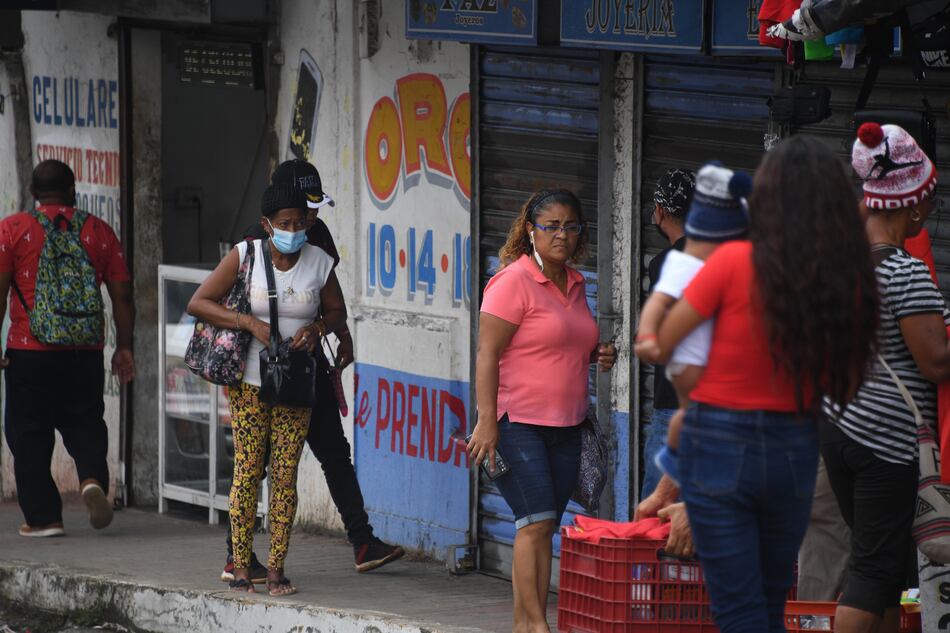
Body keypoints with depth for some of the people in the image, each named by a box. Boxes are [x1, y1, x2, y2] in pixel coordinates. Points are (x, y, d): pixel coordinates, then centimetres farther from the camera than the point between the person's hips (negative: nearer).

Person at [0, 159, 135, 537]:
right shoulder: (98, 231, 6)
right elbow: (122, 294, 6)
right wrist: (124, 347, 13)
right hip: (87, 351, 2)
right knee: (85, 424, 15)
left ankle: (43, 517, 5)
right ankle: (93, 478, -12)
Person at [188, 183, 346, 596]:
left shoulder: (319, 262, 0)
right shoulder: (245, 256, -7)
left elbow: (336, 311, 14)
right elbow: (198, 303, -6)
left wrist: (317, 329, -10)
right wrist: (250, 323, -18)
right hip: (250, 382, -2)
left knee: (285, 473, 0)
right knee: (247, 470, -3)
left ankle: (276, 567, 5)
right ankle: (241, 567, 3)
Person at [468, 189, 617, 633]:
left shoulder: (574, 283, 14)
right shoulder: (513, 281, -10)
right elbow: (487, 354, -13)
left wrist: (598, 355, 7)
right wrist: (487, 421, -20)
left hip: (566, 425, 7)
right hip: (518, 422, -7)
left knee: (544, 528, 5)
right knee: (536, 521, -14)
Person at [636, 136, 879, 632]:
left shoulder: (736, 262, -14)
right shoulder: (850, 279, -5)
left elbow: (661, 347, -6)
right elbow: (844, 384, -1)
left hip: (722, 445, -4)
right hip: (796, 451, 4)